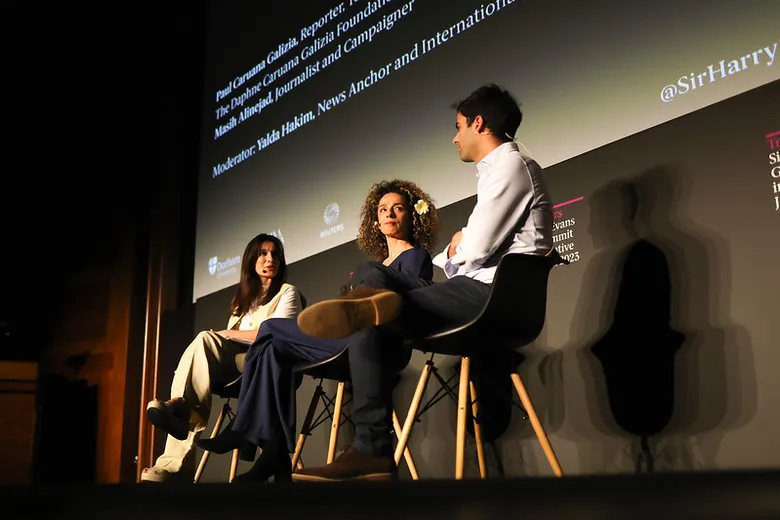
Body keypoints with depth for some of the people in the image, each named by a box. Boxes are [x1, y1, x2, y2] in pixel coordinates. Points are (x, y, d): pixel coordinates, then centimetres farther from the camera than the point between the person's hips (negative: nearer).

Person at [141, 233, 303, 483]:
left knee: (205, 339, -29)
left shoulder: (287, 293, 10)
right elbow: (228, 343, 16)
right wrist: (222, 338, -8)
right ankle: (174, 463, -36)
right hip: (235, 363, 6)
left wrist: (227, 334, -2)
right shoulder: (244, 297, 28)